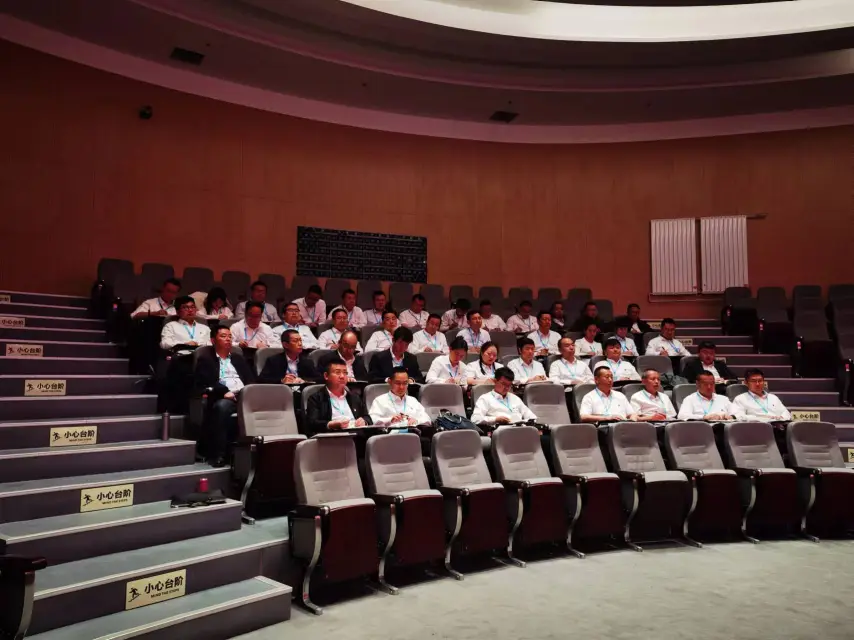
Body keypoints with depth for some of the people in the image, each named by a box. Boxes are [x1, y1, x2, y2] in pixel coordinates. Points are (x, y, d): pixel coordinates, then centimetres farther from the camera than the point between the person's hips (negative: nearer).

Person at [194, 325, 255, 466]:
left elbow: (251, 380, 21)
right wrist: (224, 392, -14)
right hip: (224, 398, -3)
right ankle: (218, 454, -36)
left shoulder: (238, 358, 31)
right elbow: (203, 384, 1)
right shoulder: (205, 359, 17)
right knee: (221, 406, -40)